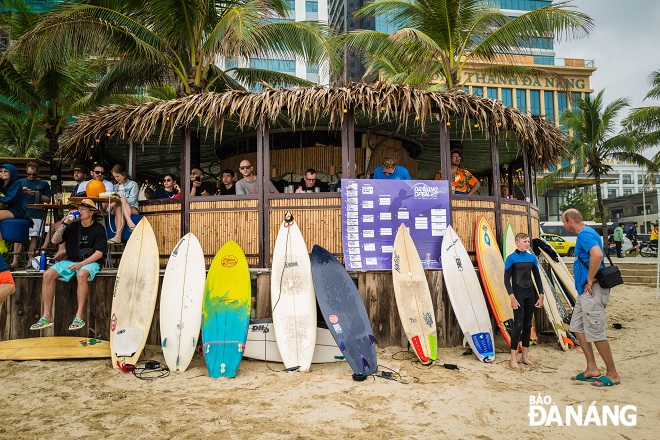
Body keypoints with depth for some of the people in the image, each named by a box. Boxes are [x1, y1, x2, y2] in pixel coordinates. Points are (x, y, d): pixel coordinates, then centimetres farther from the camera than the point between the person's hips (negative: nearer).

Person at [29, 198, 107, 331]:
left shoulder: (98, 229, -2)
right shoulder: (73, 226, 11)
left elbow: (99, 253, -9)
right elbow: (55, 240, 5)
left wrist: (81, 264, -19)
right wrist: (64, 224, -4)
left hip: (90, 262, -5)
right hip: (71, 261, 5)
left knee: (82, 274, -38)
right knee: (48, 274, -18)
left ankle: (79, 317, -34)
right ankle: (47, 316, -15)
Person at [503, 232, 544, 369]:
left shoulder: (532, 258, 7)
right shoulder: (511, 258, -6)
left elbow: (537, 277, 11)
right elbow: (507, 279, -8)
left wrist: (541, 295, 5)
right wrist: (512, 297, -16)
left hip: (530, 293, 5)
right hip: (518, 293, -5)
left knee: (528, 324, 9)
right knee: (518, 324, -8)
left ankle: (525, 355, 19)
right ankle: (513, 358, -1)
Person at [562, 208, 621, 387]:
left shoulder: (585, 234, -16)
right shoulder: (586, 233, 16)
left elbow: (597, 254, -34)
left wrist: (590, 279, -24)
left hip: (592, 290, -11)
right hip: (585, 291, 11)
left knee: (596, 332, -3)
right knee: (577, 327, 15)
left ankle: (613, 375, 9)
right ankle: (592, 369, 21)